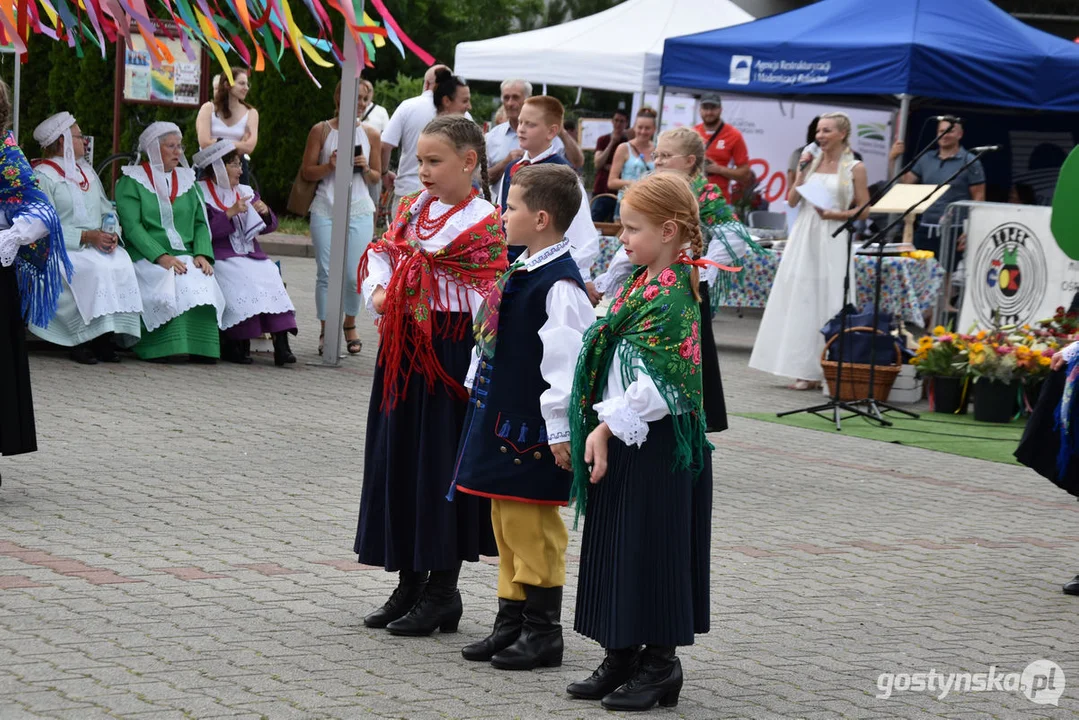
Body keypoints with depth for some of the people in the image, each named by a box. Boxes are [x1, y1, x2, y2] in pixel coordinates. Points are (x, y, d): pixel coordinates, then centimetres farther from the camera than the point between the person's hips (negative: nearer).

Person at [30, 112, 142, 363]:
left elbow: (107, 211, 20)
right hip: (62, 249, -6)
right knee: (96, 268, -34)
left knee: (122, 263, -24)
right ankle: (83, 340, -27)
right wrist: (86, 237, -19)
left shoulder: (86, 171, 23)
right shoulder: (42, 177, -2)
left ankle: (106, 336, -25)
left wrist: (112, 233, -3)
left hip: (98, 246, 6)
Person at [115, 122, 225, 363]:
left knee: (202, 279, -29)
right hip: (146, 259, -4)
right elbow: (132, 226, -7)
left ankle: (200, 348, -28)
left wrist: (202, 254, -5)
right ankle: (162, 349, -29)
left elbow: (200, 223, 16)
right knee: (170, 284, -35)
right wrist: (161, 257, -20)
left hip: (186, 258, 4)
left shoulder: (187, 181, 23)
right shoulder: (131, 182, 6)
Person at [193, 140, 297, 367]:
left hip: (250, 255, 5)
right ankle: (236, 345, -27)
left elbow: (268, 227, 18)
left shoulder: (245, 192, 21)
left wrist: (265, 213, -3)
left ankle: (281, 344, -34)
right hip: (220, 259, -5)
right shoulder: (200, 194, 3)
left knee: (270, 275, -25)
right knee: (242, 279, -33)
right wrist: (230, 213, -15)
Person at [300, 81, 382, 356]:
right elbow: (307, 171, 5)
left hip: (359, 212, 1)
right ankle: (326, 331, 7)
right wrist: (330, 166, -13)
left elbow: (377, 176, 15)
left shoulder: (370, 134, 8)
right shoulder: (321, 130, 5)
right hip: (325, 210, -1)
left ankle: (350, 325, 21)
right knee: (326, 273, -3)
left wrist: (365, 170, -7)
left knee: (354, 274, -2)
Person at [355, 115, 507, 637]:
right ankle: (409, 584, 21)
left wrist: (414, 296, -18)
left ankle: (442, 592, 8)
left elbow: (487, 297, -16)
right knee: (397, 457, 11)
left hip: (449, 354, -7)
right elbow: (379, 255, 11)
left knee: (441, 461, -2)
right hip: (403, 352, 7)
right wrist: (379, 294, -8)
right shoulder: (411, 209, 12)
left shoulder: (483, 223, -10)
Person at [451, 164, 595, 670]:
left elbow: (566, 361, -22)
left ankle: (543, 632, 6)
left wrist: (560, 431, -22)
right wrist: (479, 391, 22)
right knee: (506, 523, 15)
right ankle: (511, 622, 25)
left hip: (532, 428, -10)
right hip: (501, 415, 10)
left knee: (531, 527, -3)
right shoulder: (520, 271, 11)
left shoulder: (559, 285, -19)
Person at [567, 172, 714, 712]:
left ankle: (659, 665, 7)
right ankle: (621, 658, 21)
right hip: (623, 439, 9)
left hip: (654, 444, -9)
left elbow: (656, 385, -23)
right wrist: (601, 428, 14)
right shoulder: (638, 283, 12)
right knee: (614, 547, 13)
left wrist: (608, 427, -20)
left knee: (649, 549, -2)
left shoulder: (671, 298, -17)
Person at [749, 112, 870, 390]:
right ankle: (804, 369, 7)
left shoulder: (854, 168, 0)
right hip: (804, 238, 4)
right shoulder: (812, 161, 11)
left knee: (827, 304, -4)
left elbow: (864, 210, -1)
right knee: (800, 302, 2)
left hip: (832, 242, -4)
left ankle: (826, 370, 0)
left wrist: (834, 214, -14)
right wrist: (803, 170, -2)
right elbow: (792, 200, 8)